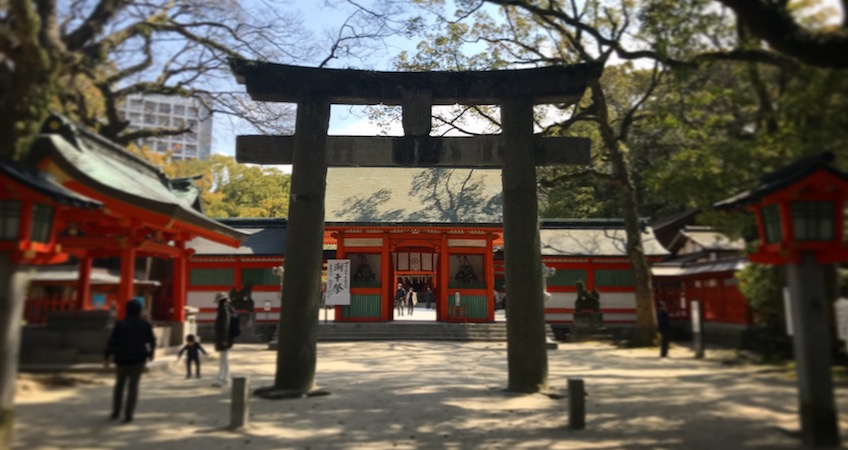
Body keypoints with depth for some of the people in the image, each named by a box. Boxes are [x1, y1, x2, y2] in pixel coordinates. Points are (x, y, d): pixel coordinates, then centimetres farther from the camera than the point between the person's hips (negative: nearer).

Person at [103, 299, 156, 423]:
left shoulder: (120, 324, -10)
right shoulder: (145, 324, -4)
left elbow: (112, 342, -10)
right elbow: (152, 341, 5)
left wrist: (106, 357, 3)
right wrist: (151, 353, 22)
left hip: (122, 360, 0)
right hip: (138, 360, 0)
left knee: (119, 385, 20)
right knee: (133, 387, 4)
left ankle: (115, 412, 26)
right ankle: (128, 415, -2)